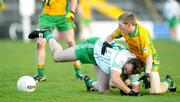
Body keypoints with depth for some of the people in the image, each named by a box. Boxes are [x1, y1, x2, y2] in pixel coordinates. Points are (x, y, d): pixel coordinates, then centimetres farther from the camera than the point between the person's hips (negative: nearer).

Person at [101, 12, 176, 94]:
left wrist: (147, 74, -40)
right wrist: (105, 43, -21)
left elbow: (149, 57, -32)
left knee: (155, 91, -19)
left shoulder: (143, 34, -34)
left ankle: (168, 82, 16)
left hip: (150, 60, -6)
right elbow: (111, 36, 2)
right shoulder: (123, 29, -16)